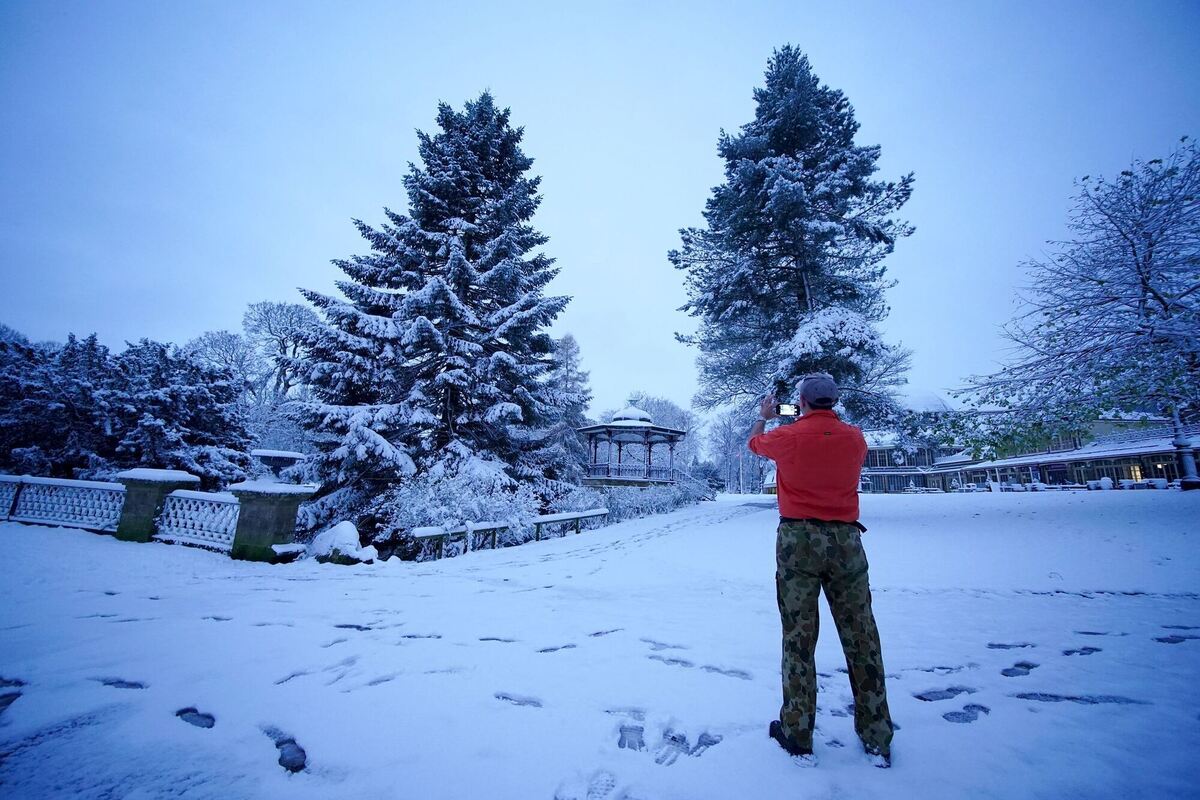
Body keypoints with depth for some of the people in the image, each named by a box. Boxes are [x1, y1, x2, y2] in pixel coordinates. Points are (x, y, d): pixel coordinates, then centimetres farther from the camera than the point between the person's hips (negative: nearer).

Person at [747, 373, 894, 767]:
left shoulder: (788, 436, -7)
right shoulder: (855, 438, 1)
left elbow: (754, 442, 15)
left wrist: (763, 416, 33)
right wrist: (823, 417, 34)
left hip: (798, 539, -3)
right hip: (846, 538, 3)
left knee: (798, 637, 6)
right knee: (861, 637, 12)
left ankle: (798, 736, 18)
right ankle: (878, 740, 26)